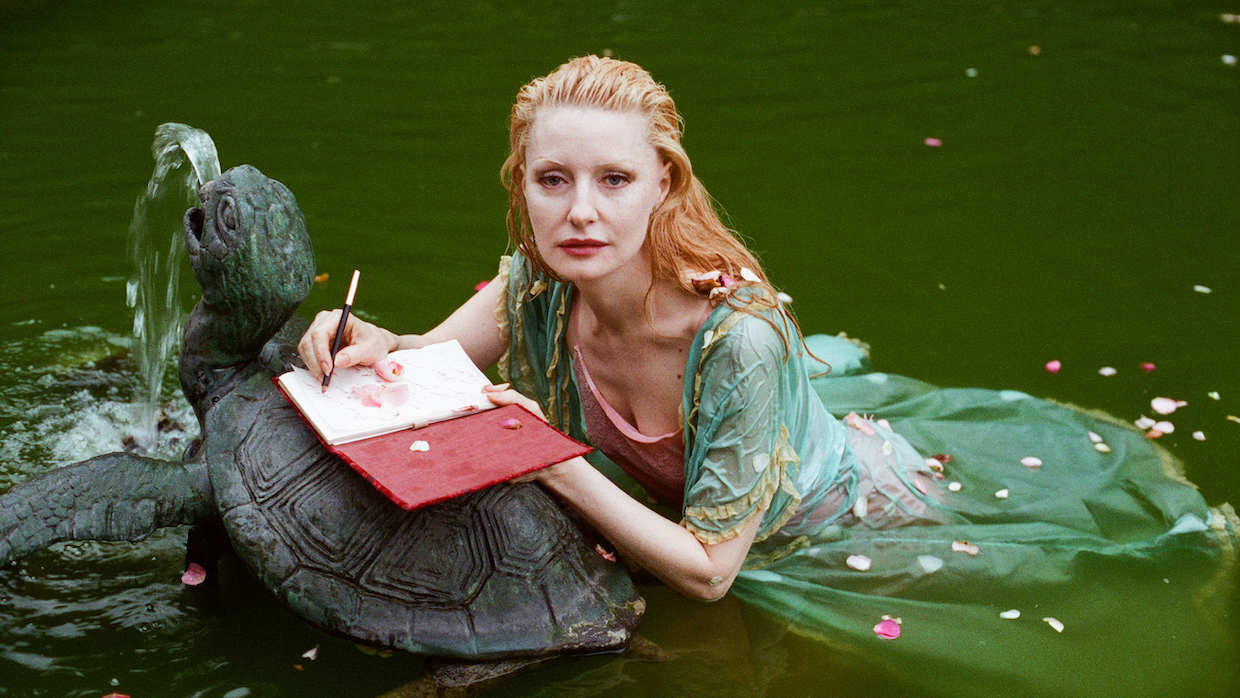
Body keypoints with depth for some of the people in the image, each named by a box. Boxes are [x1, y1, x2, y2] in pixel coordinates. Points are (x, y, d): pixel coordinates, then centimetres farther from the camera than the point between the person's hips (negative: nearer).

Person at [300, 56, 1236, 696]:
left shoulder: (737, 335, -42)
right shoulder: (538, 288, -25)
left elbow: (707, 569, -34)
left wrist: (557, 466, -42)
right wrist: (370, 345, -30)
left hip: (856, 513, -3)